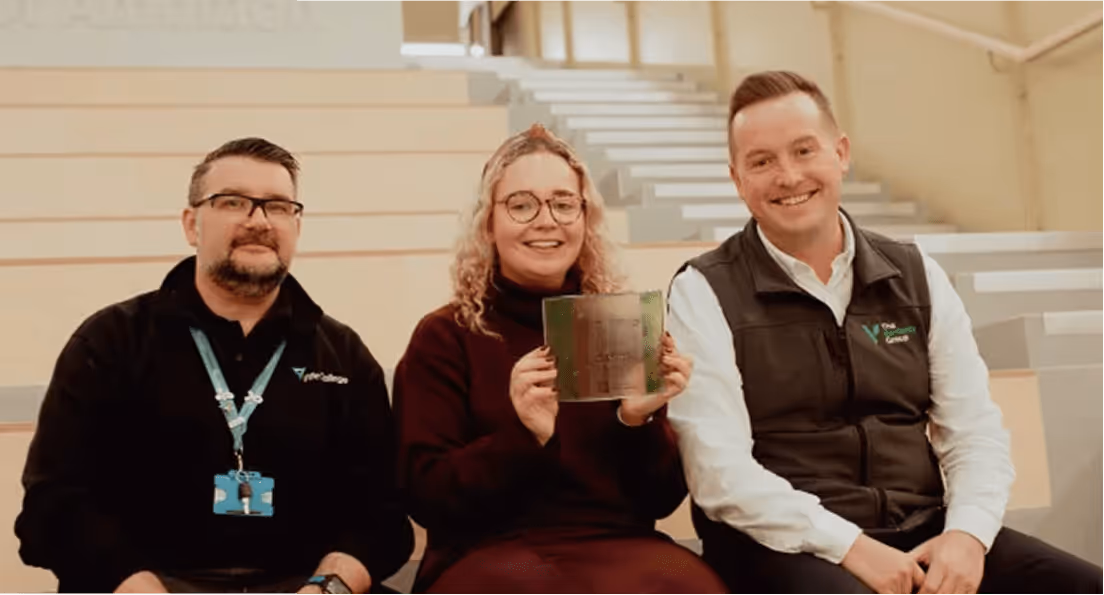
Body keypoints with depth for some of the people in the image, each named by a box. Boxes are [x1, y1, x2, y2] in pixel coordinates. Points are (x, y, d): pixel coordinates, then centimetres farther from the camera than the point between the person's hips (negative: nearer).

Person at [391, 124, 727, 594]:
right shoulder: (444, 337, 5)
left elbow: (661, 498, 9)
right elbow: (427, 497, -4)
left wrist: (638, 421, -11)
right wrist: (526, 436, -18)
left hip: (620, 546, 3)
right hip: (491, 554, -2)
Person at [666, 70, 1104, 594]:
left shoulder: (918, 277, 11)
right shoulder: (703, 294, -2)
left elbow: (975, 431, 8)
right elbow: (720, 471, -11)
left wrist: (967, 534, -11)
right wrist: (849, 546, -19)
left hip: (923, 536, 5)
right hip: (785, 546, -4)